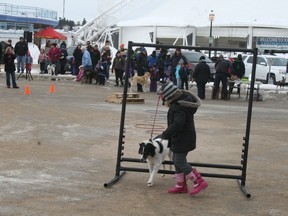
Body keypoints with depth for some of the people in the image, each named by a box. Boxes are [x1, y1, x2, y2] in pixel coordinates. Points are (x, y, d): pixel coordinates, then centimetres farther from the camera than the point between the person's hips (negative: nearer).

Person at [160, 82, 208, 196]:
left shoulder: (178, 107, -27)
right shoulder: (183, 100, 5)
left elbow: (177, 125, -33)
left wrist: (165, 134, -23)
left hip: (182, 139, -10)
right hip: (180, 138, 10)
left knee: (180, 162, -2)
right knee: (177, 161, 16)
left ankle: (199, 182, 4)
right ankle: (181, 185, 26)